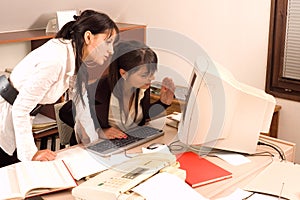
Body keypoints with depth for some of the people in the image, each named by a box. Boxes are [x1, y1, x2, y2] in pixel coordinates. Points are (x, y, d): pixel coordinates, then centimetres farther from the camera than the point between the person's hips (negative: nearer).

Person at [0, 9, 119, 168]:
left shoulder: (78, 59, -4)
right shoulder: (54, 60, -31)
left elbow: (81, 102, 7)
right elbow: (20, 109, -28)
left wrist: (96, 141, 10)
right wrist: (31, 153, -24)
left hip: (19, 119, 8)